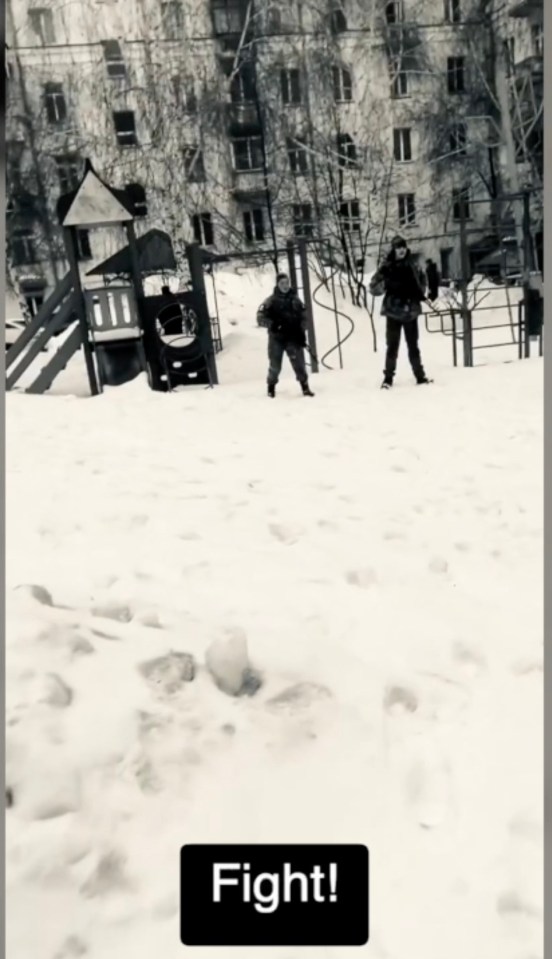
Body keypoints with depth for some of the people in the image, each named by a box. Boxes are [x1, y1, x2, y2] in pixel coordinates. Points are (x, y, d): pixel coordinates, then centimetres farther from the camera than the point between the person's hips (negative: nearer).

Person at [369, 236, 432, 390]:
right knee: (393, 346, -2)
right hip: (394, 312, -4)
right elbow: (374, 288, -10)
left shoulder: (411, 266, 7)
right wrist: (382, 283, -29)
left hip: (410, 311, 4)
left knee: (413, 345, 11)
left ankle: (420, 376, 19)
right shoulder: (387, 267, -5)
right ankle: (388, 378, 5)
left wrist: (421, 294, 13)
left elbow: (421, 280, 27)